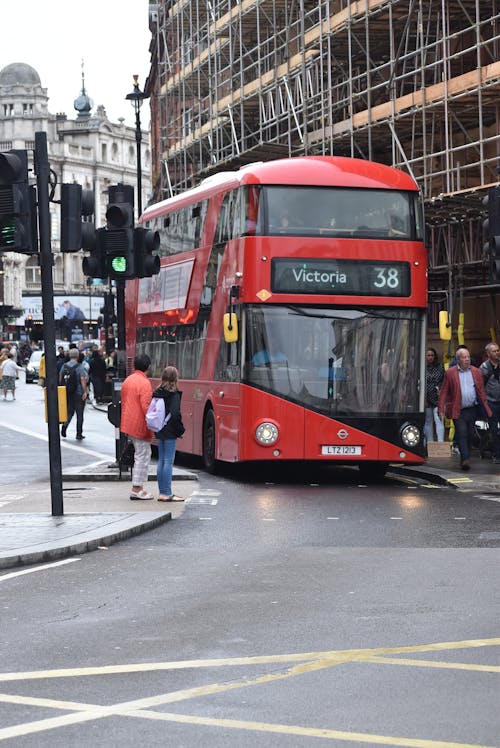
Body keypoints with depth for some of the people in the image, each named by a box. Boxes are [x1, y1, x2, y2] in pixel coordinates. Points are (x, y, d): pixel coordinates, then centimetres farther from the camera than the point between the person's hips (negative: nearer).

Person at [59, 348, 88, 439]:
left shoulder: (64, 366, 4)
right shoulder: (80, 367, -10)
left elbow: (60, 379, 8)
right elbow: (82, 379, -16)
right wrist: (85, 392, -13)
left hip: (67, 393, 4)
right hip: (78, 393, -4)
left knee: (69, 411, 14)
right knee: (79, 414, 5)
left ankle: (65, 425, -13)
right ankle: (79, 434, 7)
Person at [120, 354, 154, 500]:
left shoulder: (127, 381, 12)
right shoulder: (144, 383, -15)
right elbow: (146, 406, -20)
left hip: (129, 424, 9)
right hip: (140, 425, -9)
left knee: (139, 455, 17)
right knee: (143, 456, -3)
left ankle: (138, 487, 18)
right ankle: (136, 489, -4)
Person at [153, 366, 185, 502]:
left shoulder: (157, 393, 7)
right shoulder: (174, 395, -14)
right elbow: (175, 414, -19)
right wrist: (180, 430, -8)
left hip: (159, 431, 7)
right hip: (170, 432, -7)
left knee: (161, 460, 12)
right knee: (168, 461, -5)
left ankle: (162, 492, 15)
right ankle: (167, 494, -7)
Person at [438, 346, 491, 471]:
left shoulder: (476, 372, 9)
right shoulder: (450, 373, 0)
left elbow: (481, 392, 10)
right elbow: (443, 392, 0)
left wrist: (487, 410, 4)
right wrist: (441, 409, -8)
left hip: (472, 410, 3)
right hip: (458, 411, -3)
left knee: (469, 436, 8)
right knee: (462, 435, -12)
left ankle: (464, 460, 20)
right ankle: (465, 459, -18)